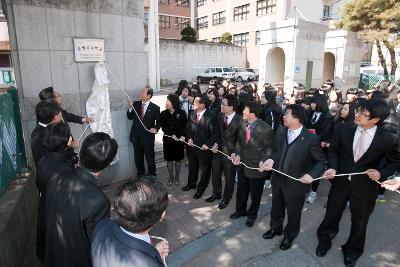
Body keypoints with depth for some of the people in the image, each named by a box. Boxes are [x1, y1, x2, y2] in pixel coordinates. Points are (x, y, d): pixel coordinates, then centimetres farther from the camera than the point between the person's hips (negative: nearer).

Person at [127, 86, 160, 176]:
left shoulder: (155, 108, -8)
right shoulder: (136, 104, 2)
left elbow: (159, 121, -1)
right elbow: (130, 117, 4)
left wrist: (155, 128, -20)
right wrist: (130, 108, -12)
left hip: (148, 137, -3)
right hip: (136, 136, 4)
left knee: (150, 159, 9)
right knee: (138, 159, 17)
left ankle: (152, 176, 30)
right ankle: (140, 175, 38)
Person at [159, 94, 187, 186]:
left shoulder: (181, 113, -6)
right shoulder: (163, 114, -2)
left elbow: (185, 126, -5)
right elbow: (163, 127, -6)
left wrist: (183, 135, -20)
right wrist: (172, 135, -18)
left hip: (179, 140, -1)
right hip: (168, 140, 1)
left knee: (178, 159, 9)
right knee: (169, 159, 10)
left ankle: (177, 177, 25)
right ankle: (171, 177, 26)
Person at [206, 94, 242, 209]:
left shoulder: (239, 121, -20)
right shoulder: (219, 116, -3)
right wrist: (215, 143, -6)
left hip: (230, 153, -5)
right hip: (218, 151, 5)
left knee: (229, 178, 14)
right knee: (215, 175, 20)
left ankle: (226, 199, 38)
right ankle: (216, 194, 46)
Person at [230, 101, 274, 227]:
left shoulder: (265, 129, -24)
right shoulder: (243, 124, -6)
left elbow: (270, 148, -12)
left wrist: (263, 162, -23)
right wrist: (238, 154, -8)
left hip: (256, 167, -5)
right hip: (243, 163, 5)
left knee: (255, 193, 17)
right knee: (241, 189, 23)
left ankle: (252, 215, 43)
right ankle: (240, 210, 49)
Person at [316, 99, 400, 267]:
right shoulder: (344, 129, -11)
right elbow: (333, 150, 2)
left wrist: (381, 173, -19)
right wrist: (332, 167, -15)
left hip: (365, 186, -1)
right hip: (341, 181, 1)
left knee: (359, 222, 18)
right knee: (331, 214, 18)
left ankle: (352, 250, 47)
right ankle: (324, 240, 46)